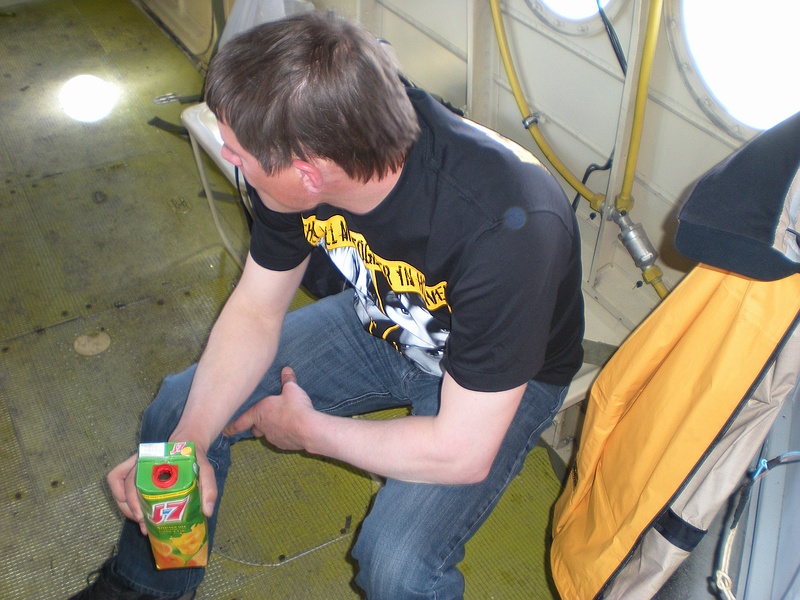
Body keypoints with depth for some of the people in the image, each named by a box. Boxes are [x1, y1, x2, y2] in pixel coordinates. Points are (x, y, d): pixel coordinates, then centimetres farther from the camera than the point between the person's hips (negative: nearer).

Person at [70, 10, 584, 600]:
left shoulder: (505, 225, -41)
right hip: (381, 322, 5)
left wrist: (307, 429, -19)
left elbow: (463, 453, -32)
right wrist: (189, 441, -22)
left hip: (507, 372, -5)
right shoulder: (303, 156, -22)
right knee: (180, 408, 1)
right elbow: (256, 310, -8)